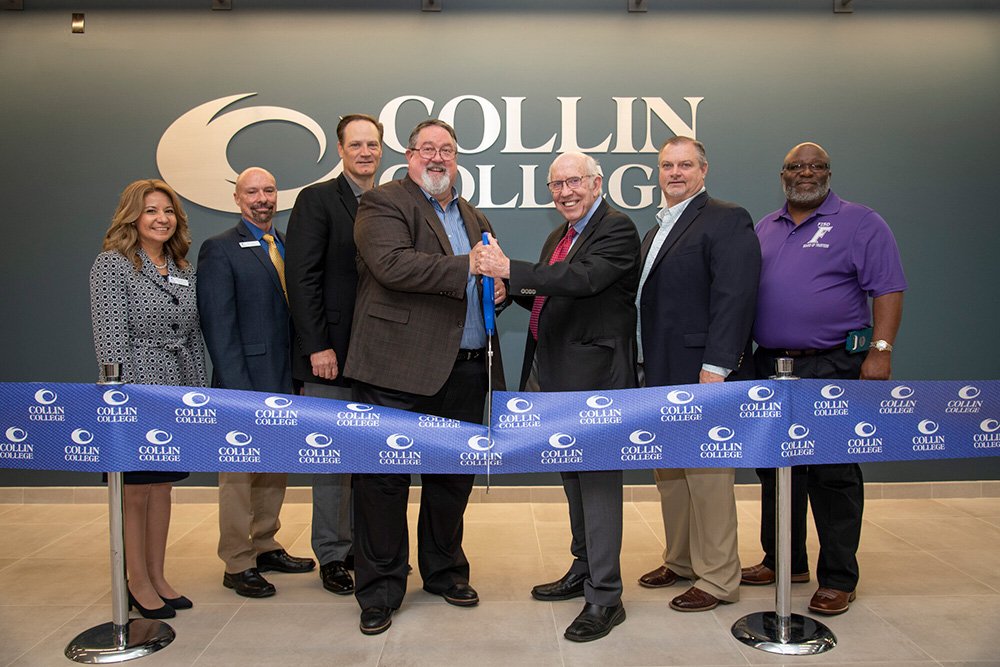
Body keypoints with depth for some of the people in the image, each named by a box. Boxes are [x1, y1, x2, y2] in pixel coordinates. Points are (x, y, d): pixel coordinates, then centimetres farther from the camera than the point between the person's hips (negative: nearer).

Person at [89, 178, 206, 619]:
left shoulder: (183, 270, 11)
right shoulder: (112, 265, -7)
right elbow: (110, 338, -13)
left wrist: (199, 390, 10)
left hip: (178, 393, 6)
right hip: (135, 392, -6)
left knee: (161, 487, 13)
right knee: (134, 491, 5)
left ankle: (158, 578, 24)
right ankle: (138, 583, 18)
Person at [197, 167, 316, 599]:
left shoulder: (288, 246, 12)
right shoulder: (219, 250, -5)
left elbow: (297, 311, 11)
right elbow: (218, 326, -11)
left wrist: (297, 375, 3)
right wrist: (240, 391, -16)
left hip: (284, 382, 6)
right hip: (245, 382, -6)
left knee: (275, 470, 15)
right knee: (239, 474, 4)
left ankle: (265, 548, 29)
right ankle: (237, 564, 16)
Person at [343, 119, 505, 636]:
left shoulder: (474, 218, 21)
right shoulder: (383, 203, -2)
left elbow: (489, 279, 30)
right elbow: (392, 264, -20)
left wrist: (499, 289, 6)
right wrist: (466, 268, -23)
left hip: (465, 373, 6)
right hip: (398, 370, -6)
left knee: (454, 477, 15)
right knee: (384, 479, 1)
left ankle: (444, 571, 33)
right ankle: (380, 591, 15)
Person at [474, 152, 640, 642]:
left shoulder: (617, 230, -10)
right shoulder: (558, 237, 18)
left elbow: (583, 279, -27)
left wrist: (509, 268, -32)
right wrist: (511, 289, 0)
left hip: (593, 375, -9)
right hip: (556, 375, 9)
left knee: (597, 480, -5)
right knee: (573, 476, 18)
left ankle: (604, 597, 4)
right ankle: (584, 570, 34)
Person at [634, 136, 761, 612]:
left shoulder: (727, 220, -8)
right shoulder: (659, 227, 19)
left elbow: (734, 298, -17)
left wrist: (714, 367, -23)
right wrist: (647, 367, 13)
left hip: (702, 375, -9)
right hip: (662, 376, 9)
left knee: (707, 475, -1)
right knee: (669, 474, 15)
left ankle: (717, 579, 12)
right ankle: (680, 561, 30)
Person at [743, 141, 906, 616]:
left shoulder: (861, 223, 0)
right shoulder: (764, 228, 15)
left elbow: (888, 292, -6)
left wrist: (880, 350, -17)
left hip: (834, 367, -5)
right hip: (769, 365, 6)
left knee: (833, 474, -1)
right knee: (775, 467, 12)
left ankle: (838, 579, 11)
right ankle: (783, 560, 27)